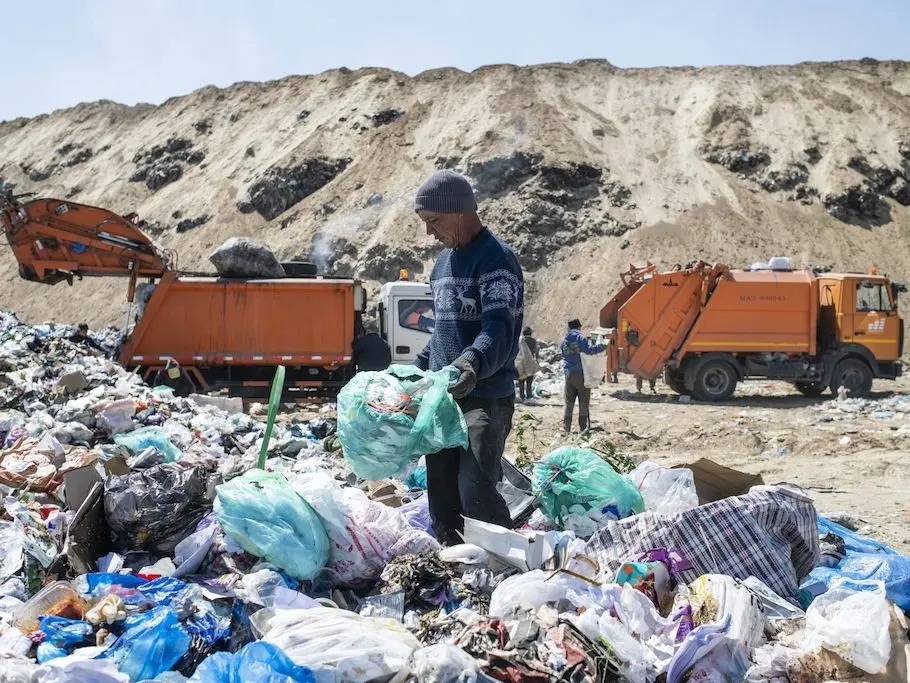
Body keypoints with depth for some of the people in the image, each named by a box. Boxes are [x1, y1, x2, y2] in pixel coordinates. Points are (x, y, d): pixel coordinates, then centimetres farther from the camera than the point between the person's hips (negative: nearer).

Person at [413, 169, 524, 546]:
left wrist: (472, 361, -44)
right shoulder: (444, 261, 16)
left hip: (485, 399, -8)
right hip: (443, 397, 8)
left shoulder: (495, 258, -11)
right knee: (441, 493, 9)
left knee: (475, 490, -17)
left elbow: (499, 330, -25)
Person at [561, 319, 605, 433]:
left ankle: (566, 428, 10)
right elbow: (589, 350, -22)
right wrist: (601, 346, -13)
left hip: (568, 374, 5)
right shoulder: (580, 338, -10)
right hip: (581, 374, -5)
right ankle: (583, 427, 3)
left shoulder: (564, 341, 9)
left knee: (569, 402, 11)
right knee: (584, 402, 3)